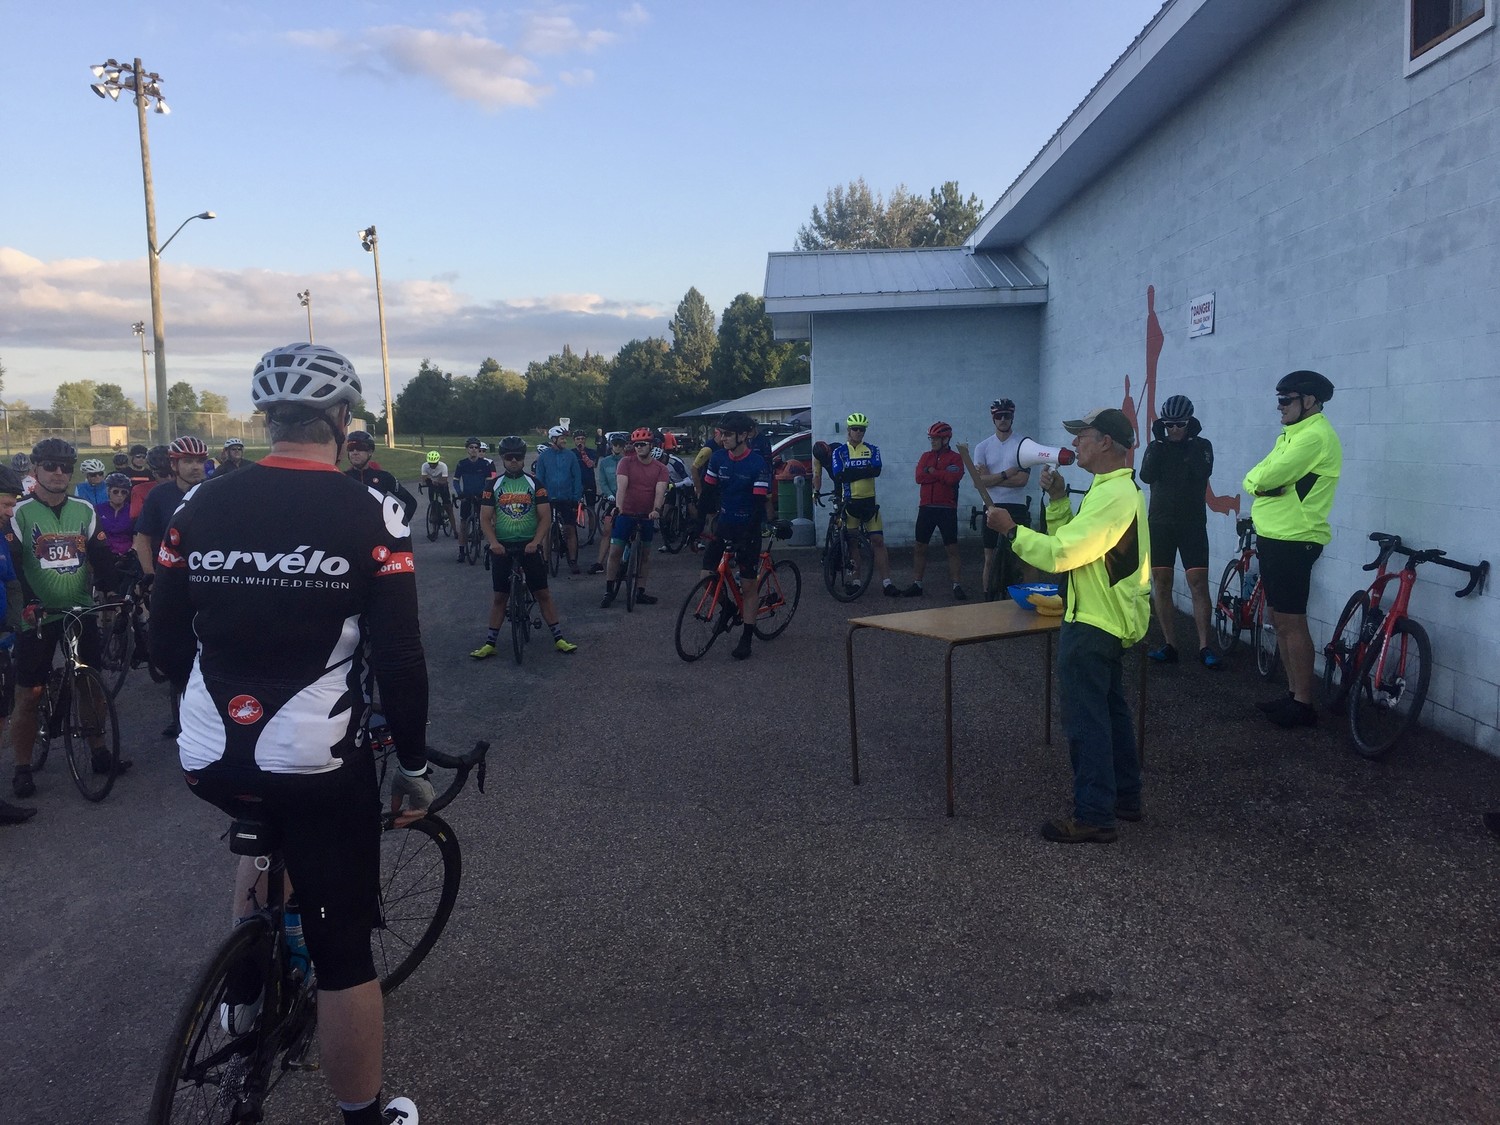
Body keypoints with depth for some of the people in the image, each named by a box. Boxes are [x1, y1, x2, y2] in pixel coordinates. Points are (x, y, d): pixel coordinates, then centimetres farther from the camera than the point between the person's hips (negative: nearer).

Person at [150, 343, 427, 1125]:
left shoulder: (199, 508, 2)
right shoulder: (371, 516, -9)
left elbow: (165, 642, 9)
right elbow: (399, 660, -11)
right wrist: (413, 763, 1)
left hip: (206, 760, 5)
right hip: (320, 761, -4)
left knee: (272, 828, 37)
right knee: (342, 950, 9)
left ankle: (243, 992, 35)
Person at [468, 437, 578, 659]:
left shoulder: (535, 484, 1)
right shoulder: (492, 485, 3)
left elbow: (545, 517, -2)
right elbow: (485, 518, 1)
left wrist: (536, 541, -15)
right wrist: (493, 543, -15)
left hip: (529, 546, -1)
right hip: (502, 547, 1)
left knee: (543, 592, 0)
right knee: (500, 596, 6)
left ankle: (559, 638, 6)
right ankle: (490, 643, 13)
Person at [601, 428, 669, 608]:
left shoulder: (660, 468, -1)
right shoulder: (626, 462, -5)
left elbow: (660, 491, -13)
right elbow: (621, 486, -17)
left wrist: (656, 510, -32)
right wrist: (618, 507, -33)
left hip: (647, 517, 2)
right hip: (626, 514, -2)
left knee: (644, 555, 9)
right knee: (615, 552, -5)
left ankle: (640, 593, 18)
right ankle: (609, 592, 5)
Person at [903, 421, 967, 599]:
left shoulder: (955, 458, -1)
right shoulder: (926, 456, 11)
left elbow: (952, 478, -19)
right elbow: (919, 477, -4)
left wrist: (932, 471, -8)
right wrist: (942, 475, -10)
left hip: (947, 509, -4)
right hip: (926, 508, 4)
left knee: (952, 548, -1)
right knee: (919, 547, 7)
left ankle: (956, 586, 3)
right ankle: (916, 584, 14)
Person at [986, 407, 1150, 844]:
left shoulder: (1113, 496, -22)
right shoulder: (1115, 489, 13)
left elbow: (1061, 554, -26)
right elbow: (1072, 540, 14)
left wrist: (1011, 529, -17)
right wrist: (1058, 500, 3)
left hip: (1093, 625, -11)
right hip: (1108, 619, 11)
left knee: (1086, 719, -4)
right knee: (1110, 711, 19)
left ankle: (1094, 817, 2)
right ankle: (1125, 797, 31)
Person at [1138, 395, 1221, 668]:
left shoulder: (1201, 446, 2)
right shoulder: (1156, 447, 5)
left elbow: (1203, 472, -17)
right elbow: (1146, 476, -11)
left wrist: (1191, 439, -15)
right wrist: (1159, 440, -14)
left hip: (1192, 524, -2)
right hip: (1160, 523, 2)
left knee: (1198, 583, -9)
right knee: (1161, 584, 1)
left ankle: (1204, 646, -4)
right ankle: (1169, 645, 7)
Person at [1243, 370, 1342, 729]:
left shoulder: (1315, 435, -15)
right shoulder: (1292, 434, 18)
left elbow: (1268, 477, -23)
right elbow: (1254, 478, 8)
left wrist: (1261, 479, -3)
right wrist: (1262, 482, -11)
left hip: (1293, 541, -10)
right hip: (1273, 537, 10)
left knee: (1291, 623, -7)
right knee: (1280, 619, 14)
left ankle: (1303, 704, 0)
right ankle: (1293, 693, 22)